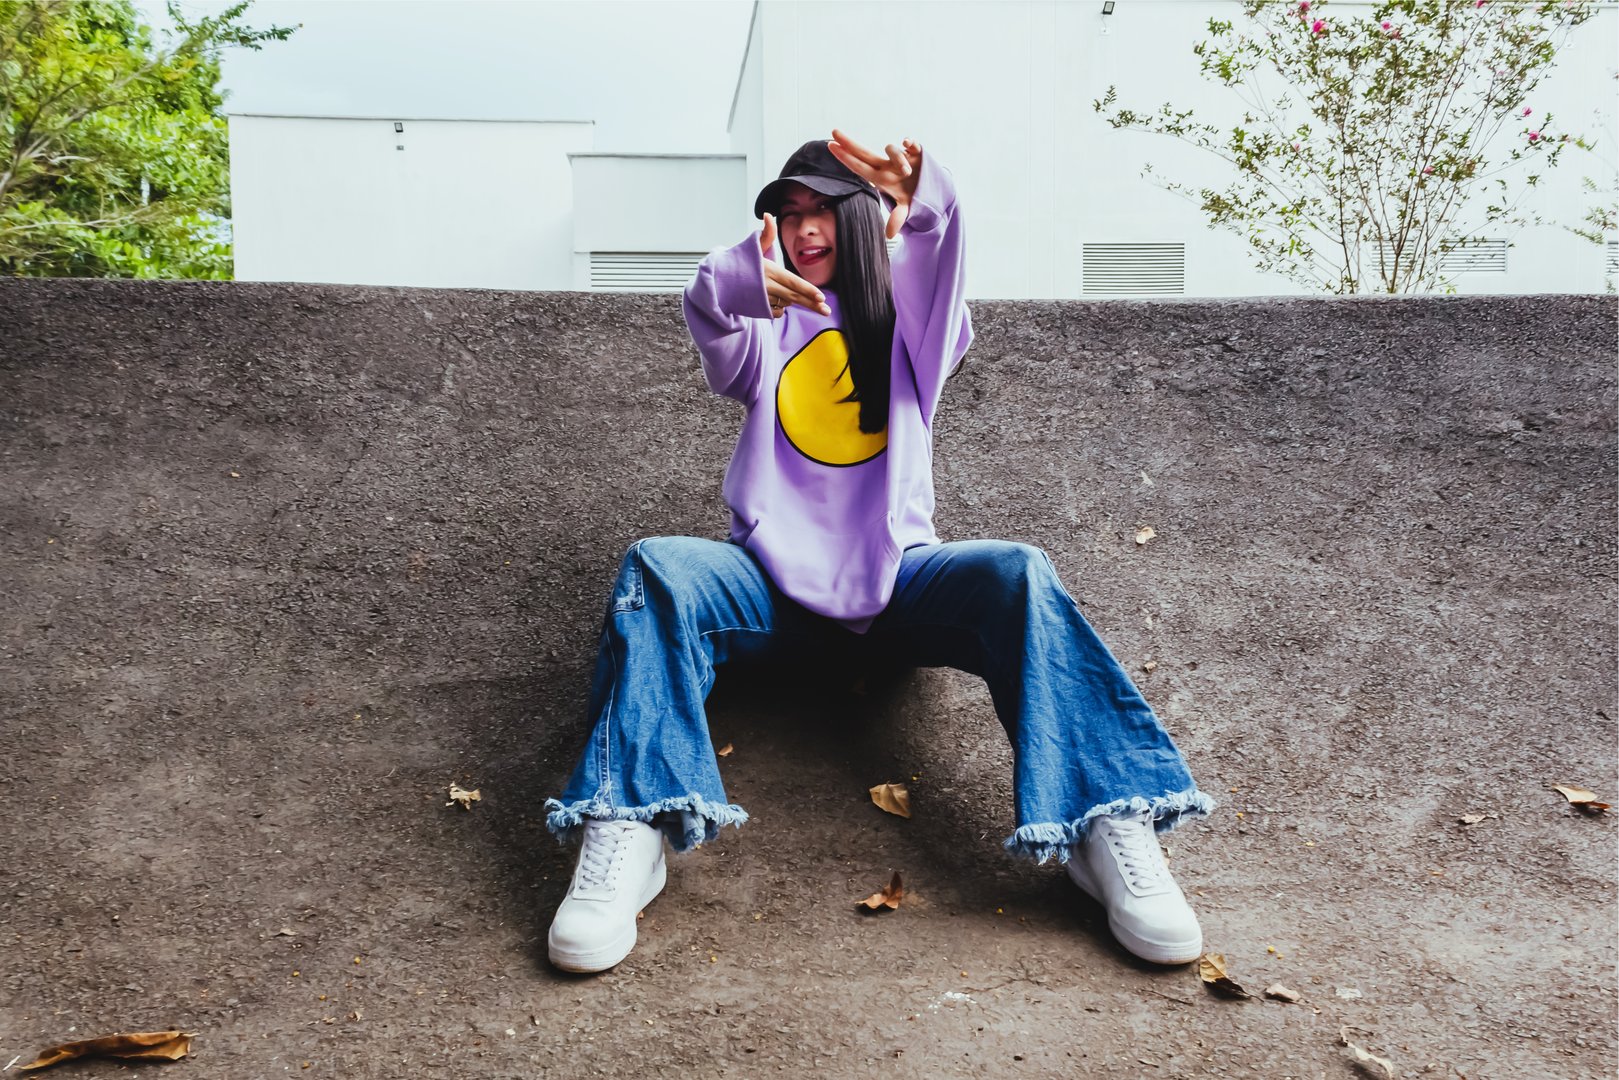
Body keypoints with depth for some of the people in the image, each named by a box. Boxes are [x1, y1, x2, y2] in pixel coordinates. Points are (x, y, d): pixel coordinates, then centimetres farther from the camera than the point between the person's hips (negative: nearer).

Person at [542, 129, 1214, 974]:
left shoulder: (907, 318, 18)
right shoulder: (768, 325, 19)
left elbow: (939, 267, -7)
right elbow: (716, 333, -6)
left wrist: (929, 206, -32)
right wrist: (735, 287, -32)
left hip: (893, 579, 0)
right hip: (773, 580, 1)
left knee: (1016, 574, -29)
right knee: (657, 568, -28)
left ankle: (1109, 826, -39)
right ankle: (629, 833, -43)